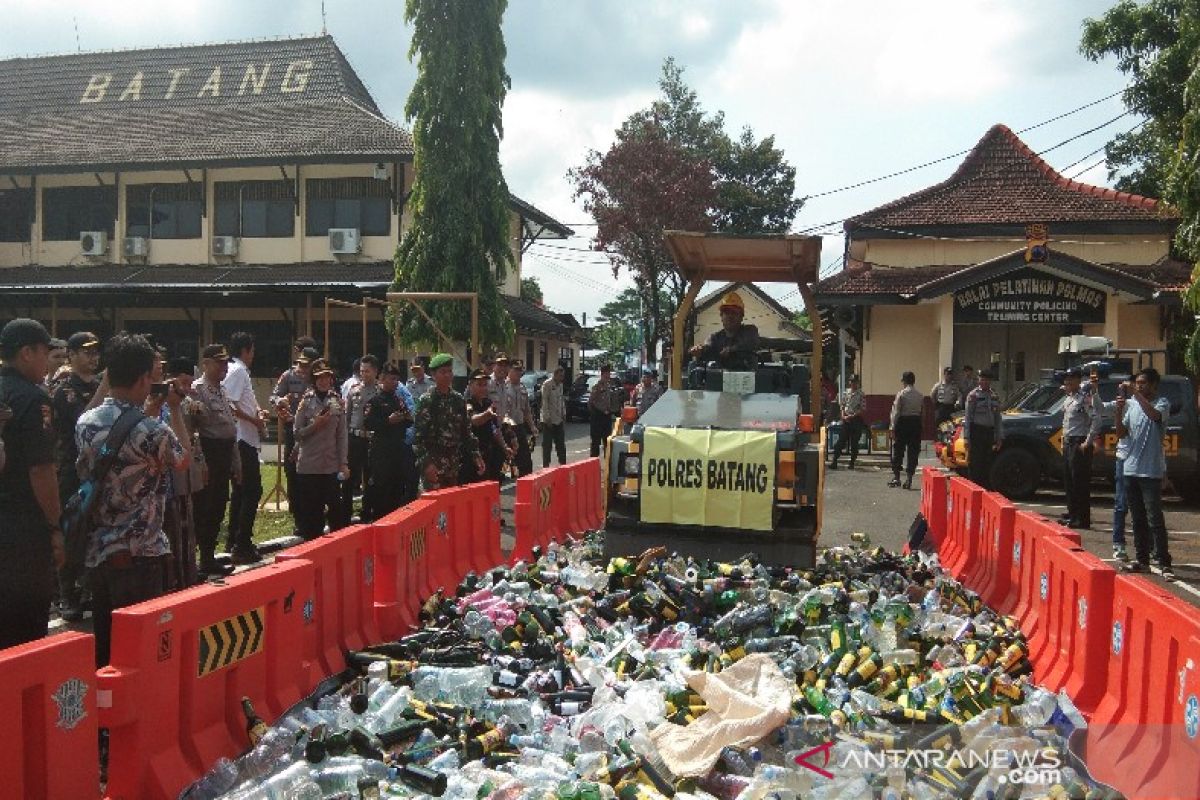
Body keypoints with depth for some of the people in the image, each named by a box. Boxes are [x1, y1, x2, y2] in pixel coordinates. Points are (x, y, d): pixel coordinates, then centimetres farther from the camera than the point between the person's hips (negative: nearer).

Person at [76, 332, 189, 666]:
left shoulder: (85, 423, 2)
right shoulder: (153, 431, -19)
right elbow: (183, 459, 2)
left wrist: (148, 411, 19)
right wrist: (174, 410, 8)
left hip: (96, 551, 7)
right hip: (139, 554, -7)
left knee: (102, 644, 16)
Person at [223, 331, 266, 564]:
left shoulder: (238, 370, 17)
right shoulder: (238, 371, -13)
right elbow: (230, 405, -22)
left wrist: (257, 412, 7)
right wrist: (255, 420, -14)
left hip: (245, 439, 10)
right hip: (244, 438, -10)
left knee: (241, 489, 16)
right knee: (252, 489, -8)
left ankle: (233, 539, 25)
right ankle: (242, 544, -7)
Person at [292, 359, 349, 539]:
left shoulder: (338, 402, 4)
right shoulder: (306, 401, 0)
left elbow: (341, 436, 5)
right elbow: (298, 433, 1)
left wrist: (344, 463, 0)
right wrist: (315, 424, -14)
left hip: (331, 465, 1)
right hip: (308, 465, -1)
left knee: (335, 506, 0)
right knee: (310, 510, 3)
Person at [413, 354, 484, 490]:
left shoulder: (459, 399, 8)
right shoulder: (426, 400, -8)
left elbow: (466, 431, 14)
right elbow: (418, 435, -12)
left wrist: (476, 455, 6)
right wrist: (426, 463, -20)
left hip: (454, 465, 6)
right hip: (433, 466, -6)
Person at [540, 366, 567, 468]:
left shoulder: (560, 385, 11)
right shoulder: (547, 384, -13)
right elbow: (544, 402, -16)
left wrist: (564, 414, 11)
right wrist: (547, 418, -18)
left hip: (559, 420, 7)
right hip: (548, 420, -7)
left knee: (561, 444, 11)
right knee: (547, 444, 0)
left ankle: (563, 464, 19)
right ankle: (546, 466, 7)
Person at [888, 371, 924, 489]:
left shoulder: (901, 394, -9)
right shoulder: (920, 395, 5)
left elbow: (896, 412, -10)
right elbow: (922, 411, 3)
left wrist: (893, 427, -6)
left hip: (903, 422, -4)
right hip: (916, 422, 4)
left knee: (898, 450, 7)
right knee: (913, 451, 6)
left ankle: (896, 477, 9)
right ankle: (908, 479, 5)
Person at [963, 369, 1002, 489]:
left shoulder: (994, 397, 15)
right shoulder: (973, 395, -3)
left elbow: (998, 418, 18)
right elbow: (967, 417, -7)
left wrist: (998, 437, 14)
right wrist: (966, 437, -13)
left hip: (989, 431, 6)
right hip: (976, 431, -6)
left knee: (987, 462, 9)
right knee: (975, 462, -7)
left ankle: (986, 488, 16)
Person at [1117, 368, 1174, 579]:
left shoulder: (1162, 403, -3)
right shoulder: (1131, 404, 12)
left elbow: (1155, 415, -27)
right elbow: (1121, 433, 8)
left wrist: (1136, 394, -26)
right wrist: (1119, 410, -6)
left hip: (1151, 470, -6)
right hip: (1131, 468, 6)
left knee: (1155, 519, -8)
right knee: (1138, 519, 12)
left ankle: (1164, 563, -5)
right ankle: (1142, 560, 20)